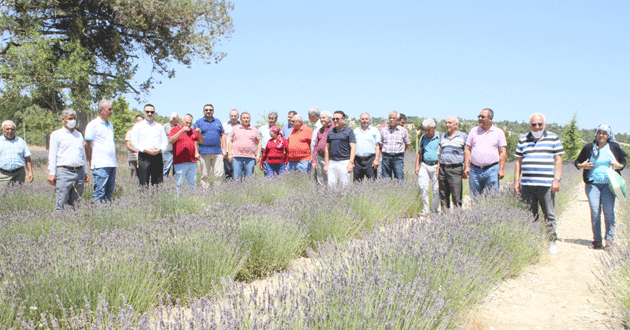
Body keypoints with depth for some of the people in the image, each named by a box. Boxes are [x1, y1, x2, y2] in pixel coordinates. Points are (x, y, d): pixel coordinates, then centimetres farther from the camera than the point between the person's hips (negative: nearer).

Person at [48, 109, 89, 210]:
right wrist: (51, 173, -6)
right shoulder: (56, 134, 7)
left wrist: (85, 172, 18)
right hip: (64, 172, -4)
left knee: (75, 204, 5)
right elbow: (52, 155, 3)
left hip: (79, 172, 5)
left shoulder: (79, 135, 21)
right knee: (60, 203, -8)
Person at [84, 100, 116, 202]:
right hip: (100, 165, -7)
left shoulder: (110, 125, 19)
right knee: (99, 193, -8)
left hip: (112, 164, 7)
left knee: (109, 193, 8)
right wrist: (91, 162, -7)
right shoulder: (93, 125, -4)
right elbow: (87, 145, -6)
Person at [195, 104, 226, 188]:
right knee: (205, 175, 1)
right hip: (204, 152, -2)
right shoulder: (199, 122, 8)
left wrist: (224, 150, 7)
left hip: (217, 152, 2)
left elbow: (223, 136, 17)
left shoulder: (218, 121, 18)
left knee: (220, 174, -5)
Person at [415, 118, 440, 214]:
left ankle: (434, 210, 11)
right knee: (422, 187, -7)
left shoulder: (440, 137, 1)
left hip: (436, 166, -3)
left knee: (436, 189, -1)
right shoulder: (423, 138, 14)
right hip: (424, 166, 3)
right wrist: (417, 166, 12)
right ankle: (425, 209, 3)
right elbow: (419, 153, 21)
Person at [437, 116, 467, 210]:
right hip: (443, 168, 5)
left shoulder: (463, 136, 5)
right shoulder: (443, 136, 18)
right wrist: (438, 168, 13)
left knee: (456, 195, -8)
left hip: (455, 168, -5)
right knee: (443, 194, 4)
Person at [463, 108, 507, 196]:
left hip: (491, 170, -2)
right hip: (475, 170, 2)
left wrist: (501, 169, -5)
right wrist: (466, 167, 1)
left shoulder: (499, 132, 6)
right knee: (474, 198, 3)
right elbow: (467, 150, 11)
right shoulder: (474, 131, 12)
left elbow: (503, 152, 4)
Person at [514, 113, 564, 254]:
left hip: (546, 184, -2)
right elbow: (518, 161, 16)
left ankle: (551, 241, 10)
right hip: (527, 184, 2)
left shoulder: (553, 138, 9)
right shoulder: (523, 140, 15)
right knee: (530, 215, 3)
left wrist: (557, 179, -4)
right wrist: (516, 181, 9)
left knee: (549, 214, 0)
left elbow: (558, 160, 5)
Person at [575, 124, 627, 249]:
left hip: (609, 184, 0)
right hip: (592, 184, 0)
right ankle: (597, 240, 3)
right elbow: (577, 162, 17)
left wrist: (618, 166, -3)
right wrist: (583, 166, -5)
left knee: (608, 210, -11)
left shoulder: (614, 147, 10)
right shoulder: (589, 148, 10)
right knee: (595, 211, -5)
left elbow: (623, 161, 19)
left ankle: (609, 237, -1)